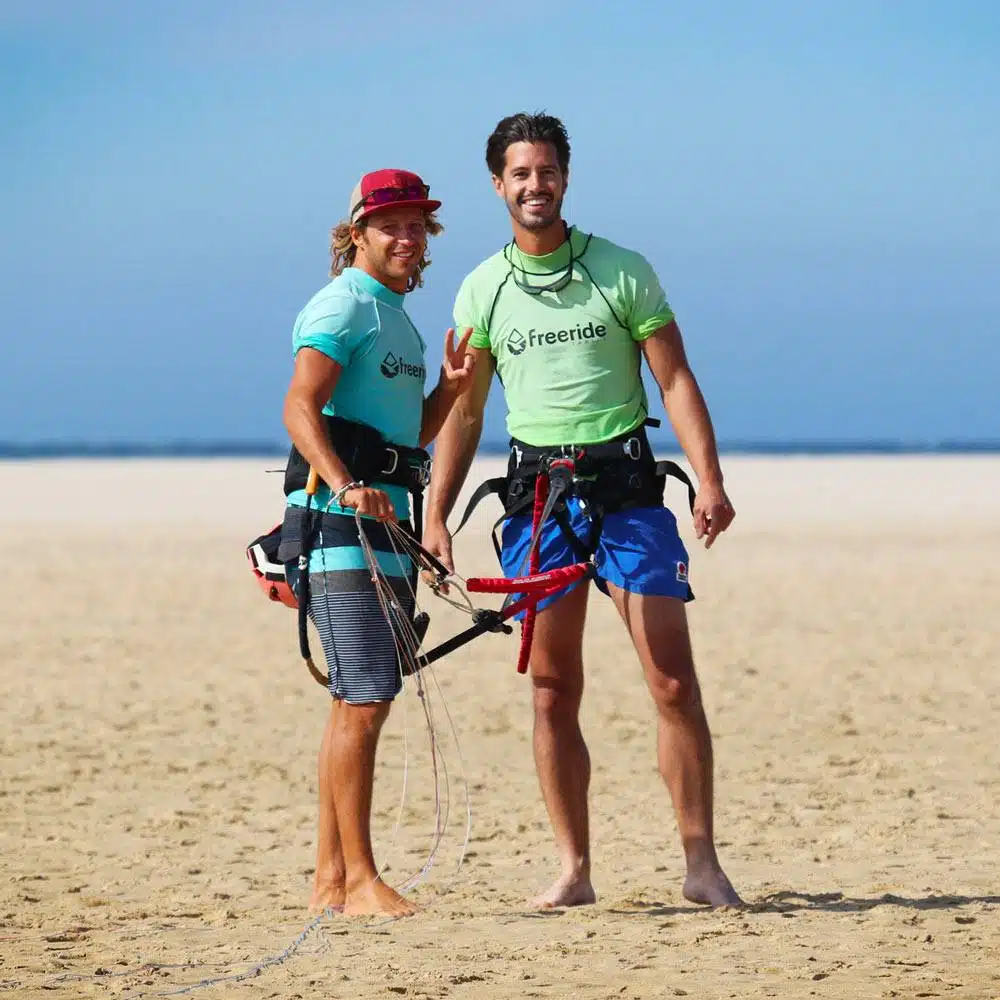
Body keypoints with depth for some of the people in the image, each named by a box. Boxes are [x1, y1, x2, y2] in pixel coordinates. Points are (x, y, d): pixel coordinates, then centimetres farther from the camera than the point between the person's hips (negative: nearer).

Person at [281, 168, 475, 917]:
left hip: (385, 515, 10)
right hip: (339, 518, -10)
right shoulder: (343, 306, -7)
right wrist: (345, 485, -33)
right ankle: (359, 879, -14)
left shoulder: (398, 318, 22)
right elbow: (300, 409, -20)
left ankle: (330, 881, 15)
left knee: (362, 699, 10)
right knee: (364, 699, -14)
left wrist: (450, 387, 9)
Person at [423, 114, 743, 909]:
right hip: (537, 490, 2)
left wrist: (710, 479, -12)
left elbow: (675, 380, 0)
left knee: (673, 681, -7)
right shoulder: (483, 291, 8)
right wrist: (435, 517, 3)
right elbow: (464, 412, 10)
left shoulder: (622, 271, 2)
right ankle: (574, 869, 7)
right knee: (553, 691, 2)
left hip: (625, 484, -2)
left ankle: (702, 862, -1)